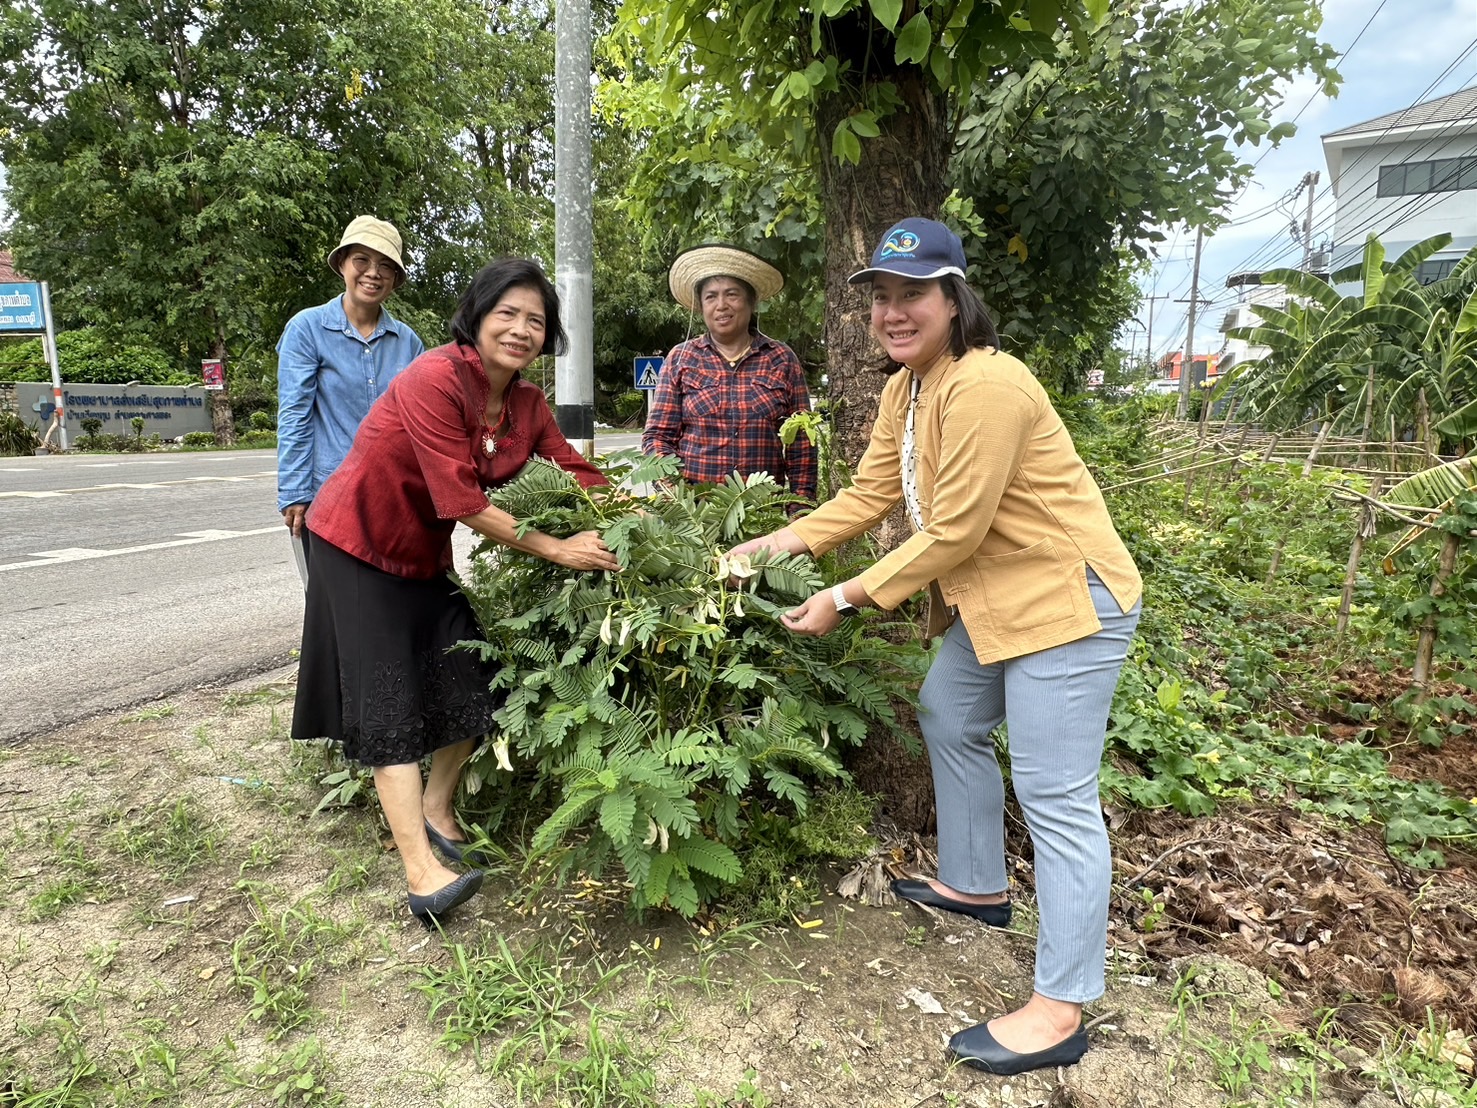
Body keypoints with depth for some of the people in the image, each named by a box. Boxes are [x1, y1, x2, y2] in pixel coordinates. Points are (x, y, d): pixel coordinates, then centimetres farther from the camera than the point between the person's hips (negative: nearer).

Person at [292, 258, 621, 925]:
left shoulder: (527, 403, -3)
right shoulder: (435, 379, -27)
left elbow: (576, 472, -4)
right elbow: (464, 503, -31)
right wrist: (556, 549, -28)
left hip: (425, 555, 7)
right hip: (359, 549, -7)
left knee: (475, 682, 6)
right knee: (391, 703, -8)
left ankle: (436, 812, 29)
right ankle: (423, 876, -6)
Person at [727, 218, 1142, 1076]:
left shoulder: (984, 386, -25)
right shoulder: (904, 388, 6)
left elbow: (953, 532, -25)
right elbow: (869, 495, 6)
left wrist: (847, 599, -19)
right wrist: (774, 545, 0)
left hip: (1067, 597, -10)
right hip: (992, 596, 10)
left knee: (1055, 795, -5)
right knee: (949, 722, 22)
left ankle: (1062, 1008, 9)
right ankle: (976, 885, 42)